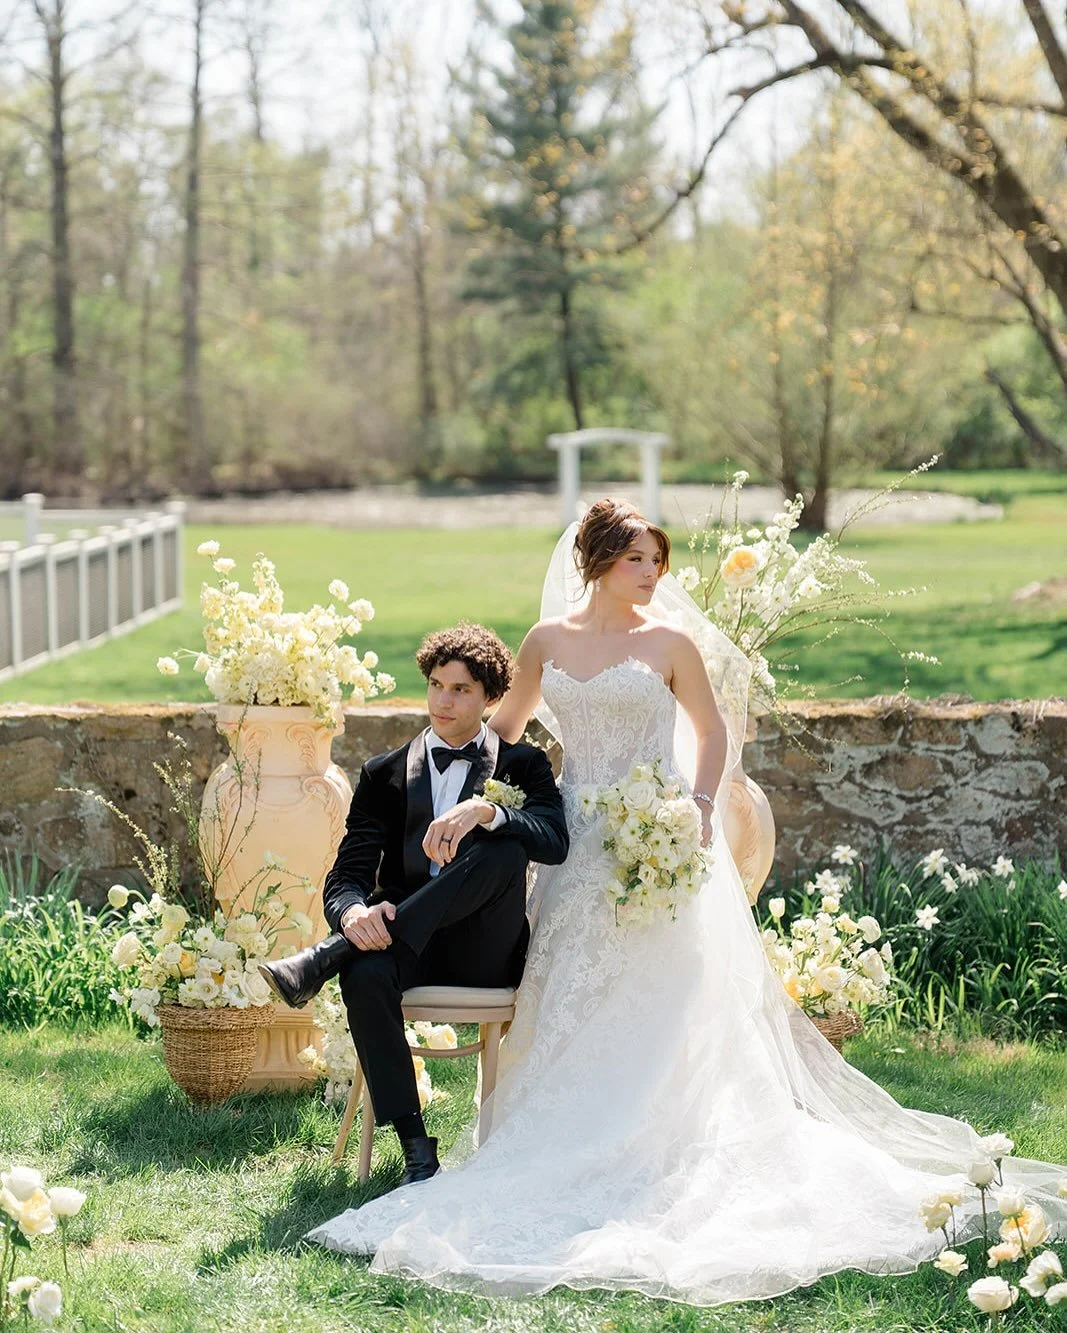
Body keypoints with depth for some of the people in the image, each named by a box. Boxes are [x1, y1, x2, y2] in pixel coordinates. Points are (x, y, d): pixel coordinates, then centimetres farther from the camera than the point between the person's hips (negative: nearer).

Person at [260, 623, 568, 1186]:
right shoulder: (385, 775, 14)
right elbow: (347, 874, 3)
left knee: (505, 850, -31)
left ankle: (324, 958, -33)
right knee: (365, 976, -36)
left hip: (485, 954, -1)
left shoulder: (522, 766, 10)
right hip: (404, 944, 1)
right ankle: (416, 1147, -27)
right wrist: (354, 912, -23)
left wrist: (485, 811, -31)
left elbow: (555, 840, -11)